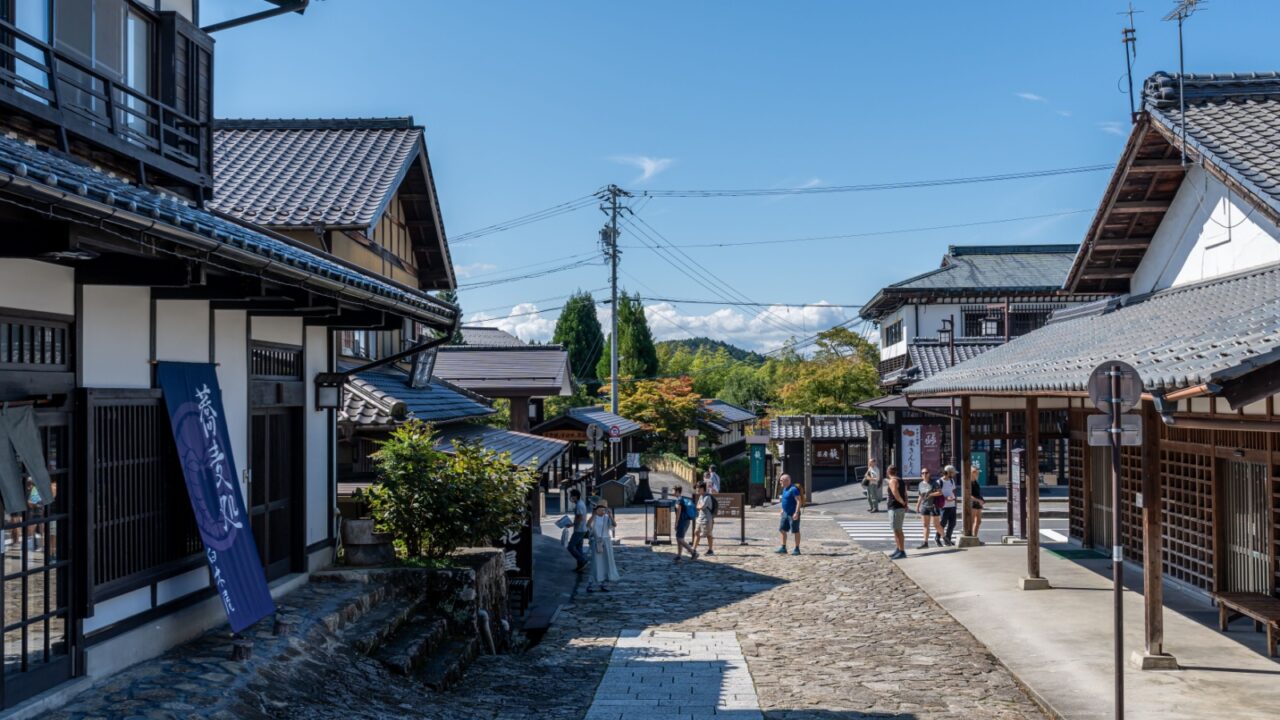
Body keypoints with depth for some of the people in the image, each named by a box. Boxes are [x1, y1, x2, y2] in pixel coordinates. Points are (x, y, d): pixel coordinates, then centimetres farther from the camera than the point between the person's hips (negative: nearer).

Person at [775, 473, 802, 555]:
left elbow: (799, 501, -21)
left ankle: (797, 549, 8)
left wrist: (796, 513, -26)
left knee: (795, 531, 0)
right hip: (785, 513, 9)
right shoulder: (785, 489, 12)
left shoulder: (793, 489, -17)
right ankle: (783, 548, 14)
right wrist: (781, 498, 11)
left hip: (793, 514, -9)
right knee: (782, 530, 8)